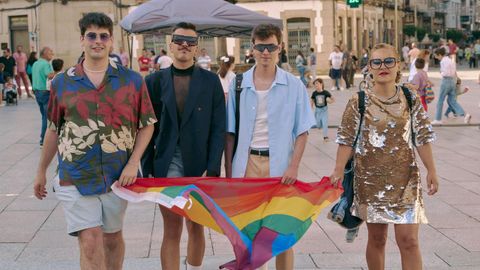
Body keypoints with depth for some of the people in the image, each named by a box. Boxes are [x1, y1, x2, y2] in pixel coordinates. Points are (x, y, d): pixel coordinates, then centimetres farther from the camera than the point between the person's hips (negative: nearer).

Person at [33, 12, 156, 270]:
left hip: (117, 177, 1)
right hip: (75, 178, -1)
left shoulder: (132, 81, 0)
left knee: (112, 238, 15)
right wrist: (41, 171, 15)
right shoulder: (62, 82, 2)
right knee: (90, 243, -7)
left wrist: (133, 163, -7)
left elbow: (147, 125, 5)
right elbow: (53, 129, 11)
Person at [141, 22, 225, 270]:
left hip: (198, 166, 1)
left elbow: (218, 128, 0)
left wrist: (212, 169, -8)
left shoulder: (210, 81, 3)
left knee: (196, 229, 12)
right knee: (172, 231, -1)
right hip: (167, 166, 0)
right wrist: (147, 170, -2)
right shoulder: (155, 81, 5)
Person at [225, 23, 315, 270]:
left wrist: (293, 166, -11)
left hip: (279, 163, -1)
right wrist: (228, 171, 2)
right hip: (247, 162, 2)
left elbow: (302, 131, 0)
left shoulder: (294, 86, -1)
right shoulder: (238, 84, 3)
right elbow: (230, 132, 5)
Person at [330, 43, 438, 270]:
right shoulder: (359, 102, -5)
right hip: (371, 178, 0)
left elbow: (422, 137, 3)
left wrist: (431, 170, 1)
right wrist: (339, 170, -14)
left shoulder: (410, 100, 1)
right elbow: (347, 140, -5)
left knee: (409, 240, -4)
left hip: (405, 178, 1)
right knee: (376, 238, 11)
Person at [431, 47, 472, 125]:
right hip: (453, 81, 9)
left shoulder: (443, 61, -13)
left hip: (446, 81, -9)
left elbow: (446, 73, -22)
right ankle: (465, 115, -4)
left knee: (440, 101, 4)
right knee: (452, 100, 10)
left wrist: (441, 73, -3)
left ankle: (438, 119, 10)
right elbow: (455, 73, 18)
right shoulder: (450, 60, 15)